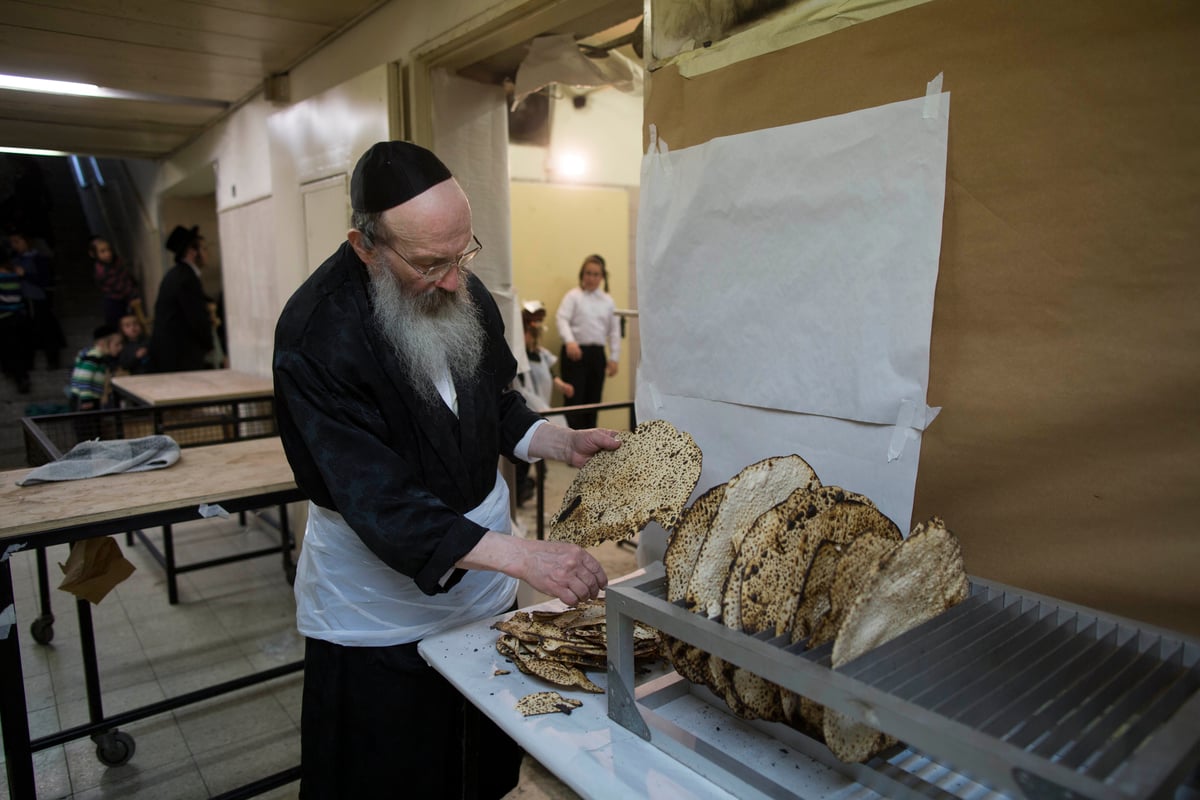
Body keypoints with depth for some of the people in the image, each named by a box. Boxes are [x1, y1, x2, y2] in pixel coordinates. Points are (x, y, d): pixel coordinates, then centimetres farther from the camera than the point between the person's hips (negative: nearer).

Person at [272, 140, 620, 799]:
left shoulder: (462, 293, -4)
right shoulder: (316, 337, -25)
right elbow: (381, 507, -29)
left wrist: (565, 444, -7)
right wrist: (524, 556, -37)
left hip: (484, 588, 6)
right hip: (381, 606, -5)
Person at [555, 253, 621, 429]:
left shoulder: (607, 301, 12)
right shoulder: (573, 296, -1)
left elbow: (614, 330, 14)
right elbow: (562, 319, -13)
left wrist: (613, 357, 8)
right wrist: (570, 341, -31)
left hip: (597, 353, 5)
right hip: (575, 352, -4)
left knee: (593, 399, 9)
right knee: (575, 399, -6)